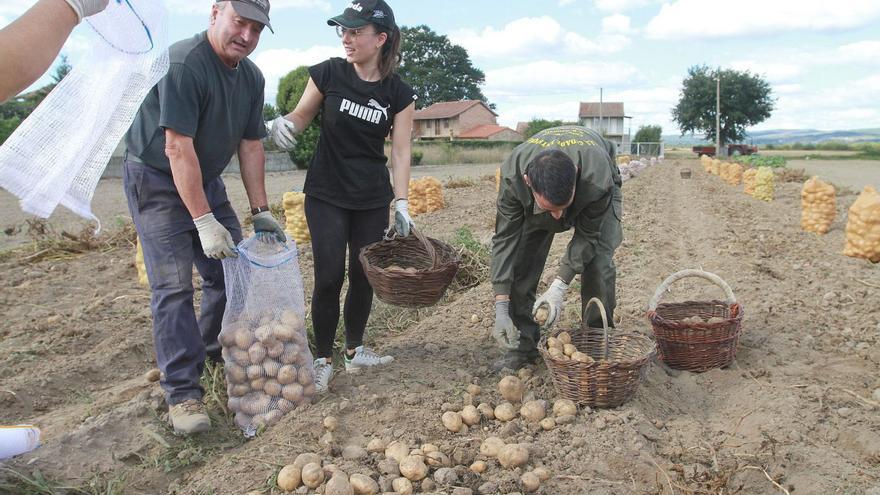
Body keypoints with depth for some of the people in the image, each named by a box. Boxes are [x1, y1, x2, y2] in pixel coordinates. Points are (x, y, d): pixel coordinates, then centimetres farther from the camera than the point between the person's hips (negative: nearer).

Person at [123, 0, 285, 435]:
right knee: (173, 285, -10)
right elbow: (178, 149, -28)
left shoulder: (251, 77, 0)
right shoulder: (184, 64, -25)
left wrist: (261, 212, -1)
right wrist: (205, 223, -29)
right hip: (156, 179, -7)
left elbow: (251, 145, 2)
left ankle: (216, 349, 29)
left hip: (205, 179, 7)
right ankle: (182, 392, -4)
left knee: (231, 272, 7)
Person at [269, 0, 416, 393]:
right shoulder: (328, 73, -7)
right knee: (329, 277, -5)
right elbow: (302, 114, 5)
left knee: (364, 276, 8)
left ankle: (355, 350, 26)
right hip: (326, 196, -2)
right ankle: (323, 359, 11)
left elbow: (399, 151, -3)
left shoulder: (399, 94, -4)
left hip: (372, 200, 2)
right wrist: (284, 122, -18)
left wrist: (401, 203, -10)